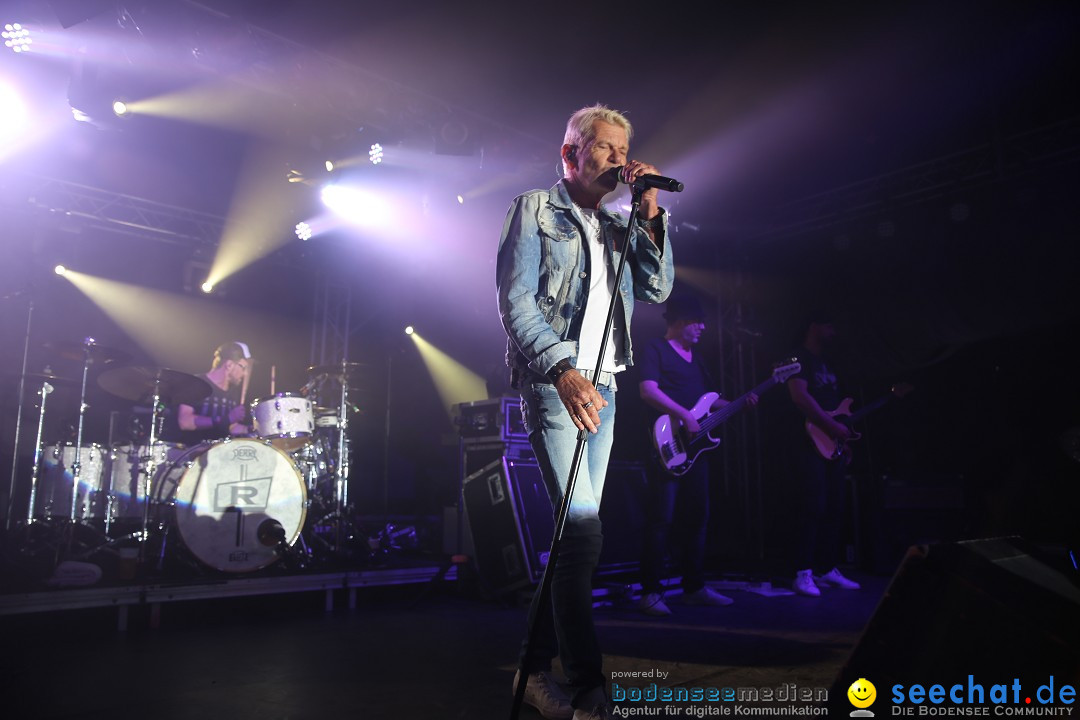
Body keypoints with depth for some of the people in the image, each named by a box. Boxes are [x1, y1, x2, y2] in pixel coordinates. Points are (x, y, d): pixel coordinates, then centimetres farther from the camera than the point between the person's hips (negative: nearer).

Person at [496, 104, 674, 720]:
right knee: (583, 530, -15)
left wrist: (650, 212, 2)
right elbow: (515, 302, -8)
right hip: (551, 382, -7)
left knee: (576, 531, 7)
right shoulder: (535, 210, 4)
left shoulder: (617, 228, 22)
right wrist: (563, 370, -22)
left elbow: (659, 288, 11)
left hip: (601, 386, 7)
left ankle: (536, 668, 20)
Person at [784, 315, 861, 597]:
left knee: (834, 509, 8)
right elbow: (799, 395, -19)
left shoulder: (826, 364, 23)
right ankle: (803, 574, -10)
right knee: (812, 507, -13)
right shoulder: (799, 358, -5)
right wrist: (832, 425, -19)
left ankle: (829, 569, 16)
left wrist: (844, 435, 16)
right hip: (810, 443, -9)